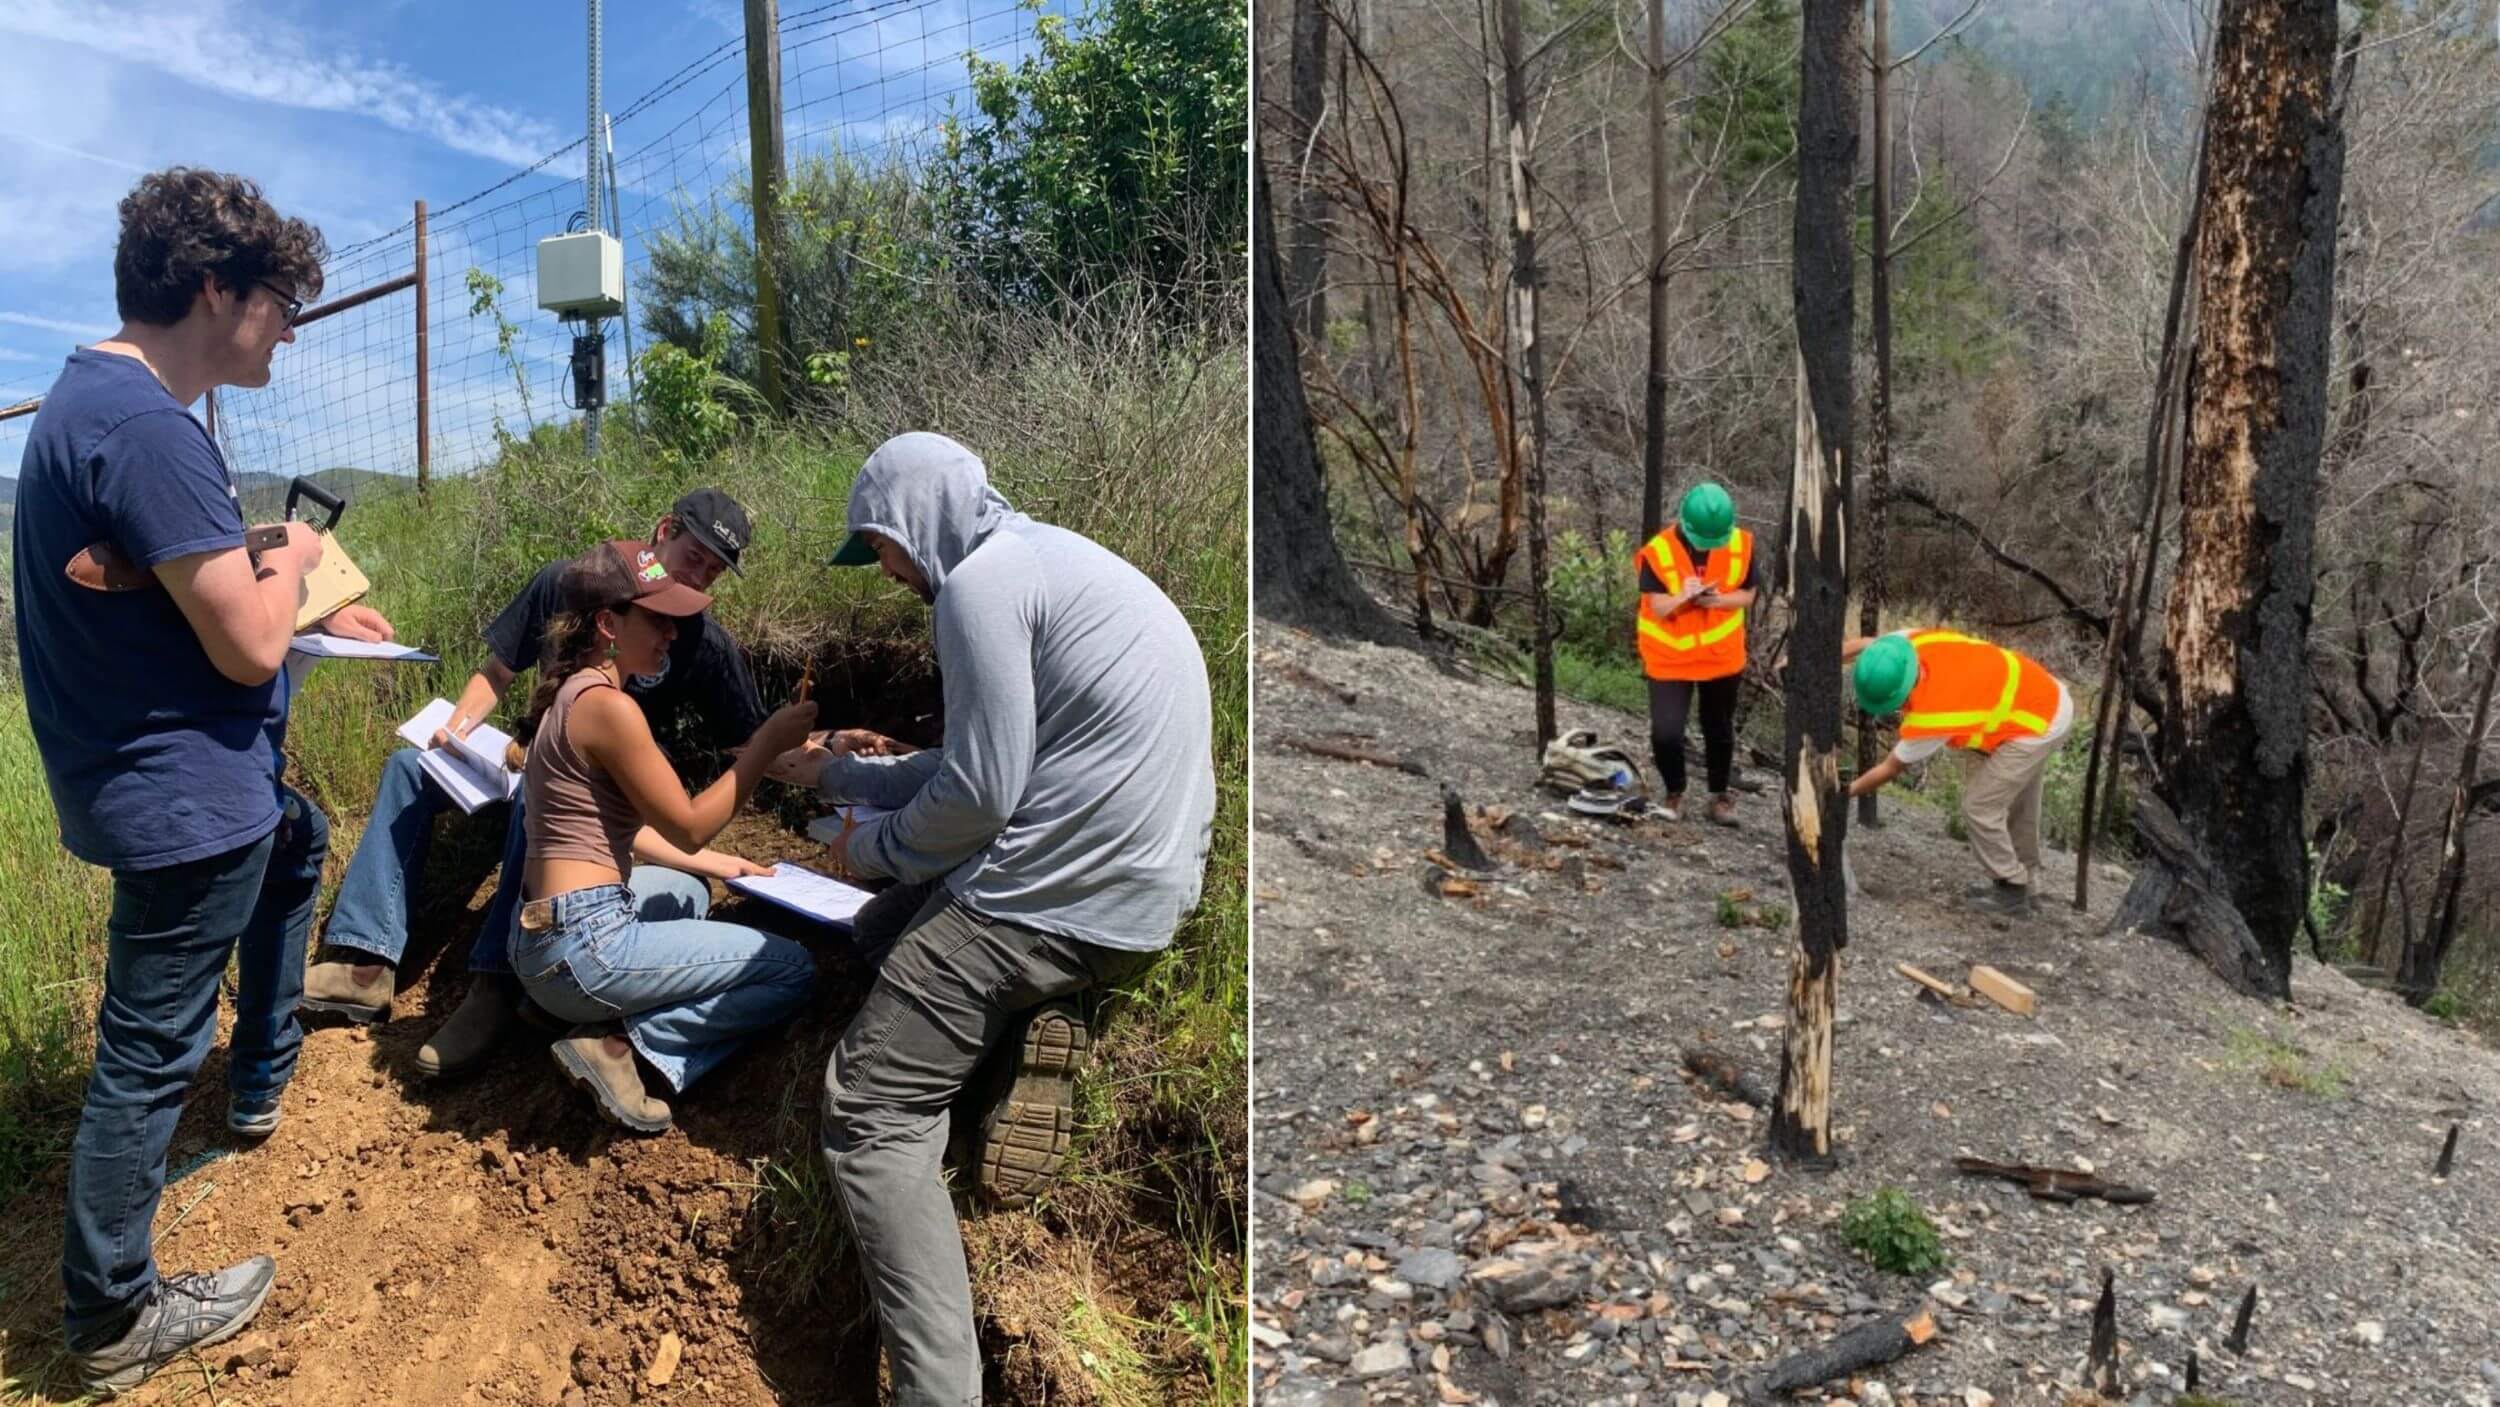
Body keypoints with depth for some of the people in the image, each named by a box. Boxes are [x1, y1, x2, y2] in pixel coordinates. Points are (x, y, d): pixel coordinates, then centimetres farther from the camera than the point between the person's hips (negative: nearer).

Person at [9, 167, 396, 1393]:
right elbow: (247, 643, -26)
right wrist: (294, 561, -7)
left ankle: (259, 1085, 48)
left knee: (300, 841, 35)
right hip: (185, 797, -11)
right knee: (150, 1057, 1)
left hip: (189, 773, 11)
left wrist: (310, 611, 10)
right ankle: (111, 1321, 18)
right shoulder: (143, 424, -26)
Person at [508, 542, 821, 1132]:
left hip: (551, 927, 10)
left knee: (691, 895, 38)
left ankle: (610, 1022, 14)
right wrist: (766, 744, -8)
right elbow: (688, 828, -12)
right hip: (584, 945, -10)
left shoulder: (575, 691, 13)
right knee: (792, 970, -2)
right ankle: (621, 1044, -7)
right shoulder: (608, 705, -18)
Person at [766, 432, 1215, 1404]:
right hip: (1151, 895, 10)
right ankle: (1029, 1038, 7)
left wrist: (874, 851, 4)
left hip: (1061, 896, -10)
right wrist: (836, 774, 30)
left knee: (871, 1114, -2)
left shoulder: (980, 578, -11)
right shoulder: (1049, 559, 19)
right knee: (908, 921, 32)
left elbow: (979, 791, -15)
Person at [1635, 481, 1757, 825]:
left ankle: (1720, 795, 37)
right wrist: (1682, 597, -39)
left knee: (1719, 731, 17)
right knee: (1665, 733, -11)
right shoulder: (1658, 551, -20)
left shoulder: (1741, 544, -12)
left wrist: (1718, 600, -23)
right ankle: (1674, 793, 16)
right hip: (1669, 659, -2)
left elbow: (1747, 594, -3)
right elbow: (1656, 607, -19)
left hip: (1722, 655, 3)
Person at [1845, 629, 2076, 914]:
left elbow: (1890, 769, -17)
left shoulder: (1929, 715, -33)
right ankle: (2020, 878, 36)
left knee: (1979, 806, -4)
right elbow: (1861, 646, 1)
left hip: (2038, 726, -9)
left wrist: (1846, 792, -5)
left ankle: (2012, 891, 9)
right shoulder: (1911, 644, -18)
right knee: (2017, 802, 22)